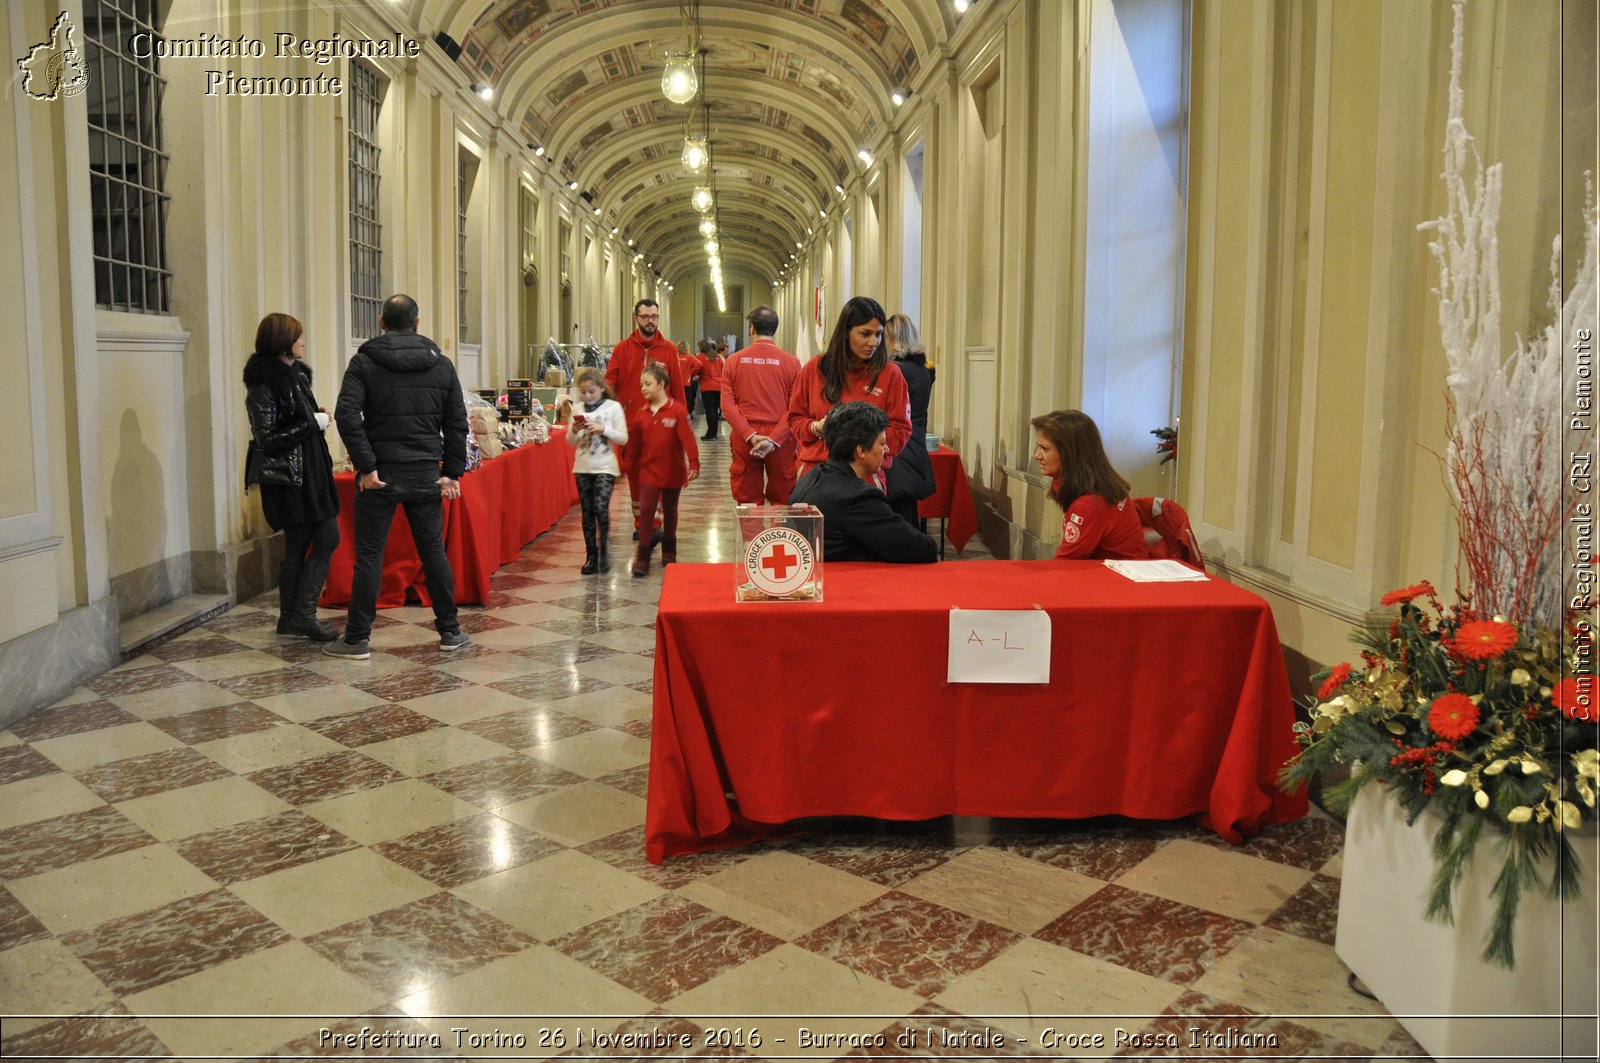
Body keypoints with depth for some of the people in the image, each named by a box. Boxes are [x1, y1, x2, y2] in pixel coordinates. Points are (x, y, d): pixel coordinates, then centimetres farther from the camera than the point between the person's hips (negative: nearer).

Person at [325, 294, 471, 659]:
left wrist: (366, 465, -12)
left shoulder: (365, 362, -3)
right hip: (426, 475, 2)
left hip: (380, 475, -2)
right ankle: (450, 632, 17)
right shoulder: (441, 365, 6)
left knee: (369, 555, 3)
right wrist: (452, 472, 4)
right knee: (433, 551, 10)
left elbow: (346, 414, -15)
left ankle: (357, 639, 9)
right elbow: (457, 422, 3)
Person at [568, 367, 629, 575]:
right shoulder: (578, 409, 5)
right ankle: (591, 556, 14)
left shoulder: (613, 407, -5)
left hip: (605, 467, -4)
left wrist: (603, 429, -20)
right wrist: (574, 430, -12)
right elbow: (570, 442, 9)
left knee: (601, 508, -17)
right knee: (587, 512, 6)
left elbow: (623, 439, -7)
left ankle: (603, 547, 4)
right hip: (583, 467, 4)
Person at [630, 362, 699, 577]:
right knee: (645, 510, -7)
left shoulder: (677, 410, -12)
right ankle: (642, 557, -5)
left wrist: (693, 464, -22)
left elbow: (687, 438, -17)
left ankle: (669, 551, 30)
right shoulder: (642, 412, 3)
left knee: (670, 512, 13)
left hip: (672, 471, -2)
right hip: (648, 470, 3)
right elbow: (632, 436, 4)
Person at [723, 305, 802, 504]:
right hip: (780, 440, -1)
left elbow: (728, 404, -4)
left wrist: (750, 436, -9)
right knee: (782, 501, 5)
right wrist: (774, 439, -12)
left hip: (744, 438, 1)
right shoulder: (791, 362, -2)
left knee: (748, 502, 7)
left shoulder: (734, 361, 2)